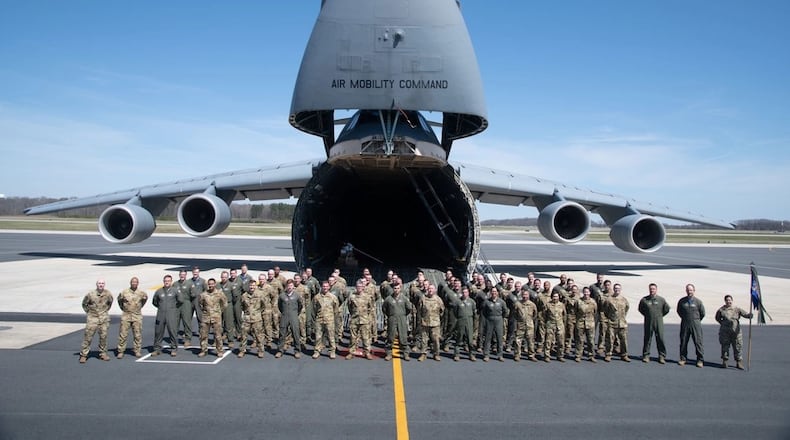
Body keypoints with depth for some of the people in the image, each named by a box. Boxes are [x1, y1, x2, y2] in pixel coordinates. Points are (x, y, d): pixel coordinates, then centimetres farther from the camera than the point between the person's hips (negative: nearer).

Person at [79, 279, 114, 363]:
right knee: (88, 337, -3)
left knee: (103, 336, 7)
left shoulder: (108, 294, -1)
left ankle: (103, 354, 19)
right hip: (92, 318, -2)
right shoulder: (90, 294, -9)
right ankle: (83, 355, 5)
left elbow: (110, 302, 20)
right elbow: (84, 304, 8)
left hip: (104, 318, 2)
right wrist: (88, 312, 5)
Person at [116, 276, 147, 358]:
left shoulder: (142, 293, 1)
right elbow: (119, 300, 16)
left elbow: (145, 298, 22)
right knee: (123, 334, -1)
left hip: (137, 316, 1)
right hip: (126, 315, -1)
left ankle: (137, 351, 12)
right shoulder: (124, 292, -2)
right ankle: (120, 351, 6)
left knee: (138, 335, 3)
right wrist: (123, 308, 15)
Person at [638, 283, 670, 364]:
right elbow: (640, 309, 14)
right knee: (647, 339, 5)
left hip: (659, 323, 0)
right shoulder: (644, 300, 0)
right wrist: (647, 315, 9)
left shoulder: (661, 300, 0)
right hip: (648, 323, 0)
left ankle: (662, 356, 8)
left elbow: (667, 309, 13)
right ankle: (646, 355, 13)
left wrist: (660, 315, 10)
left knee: (660, 339, -1)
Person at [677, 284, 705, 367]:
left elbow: (702, 313, 9)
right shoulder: (681, 301, 1)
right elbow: (679, 311, 16)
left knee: (698, 342, -2)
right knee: (683, 342, 5)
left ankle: (700, 360, 5)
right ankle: (683, 358, 15)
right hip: (684, 324, 2)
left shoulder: (698, 301, -3)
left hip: (695, 324, -2)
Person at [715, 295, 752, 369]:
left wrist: (749, 315, -28)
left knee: (737, 347, 3)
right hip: (725, 332, 0)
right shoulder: (721, 310, 4)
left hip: (735, 332, 0)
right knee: (725, 346, 3)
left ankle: (738, 362, 13)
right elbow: (717, 318, 19)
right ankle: (724, 362, 14)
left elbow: (745, 314, -7)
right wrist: (722, 323, 5)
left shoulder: (737, 309, 4)